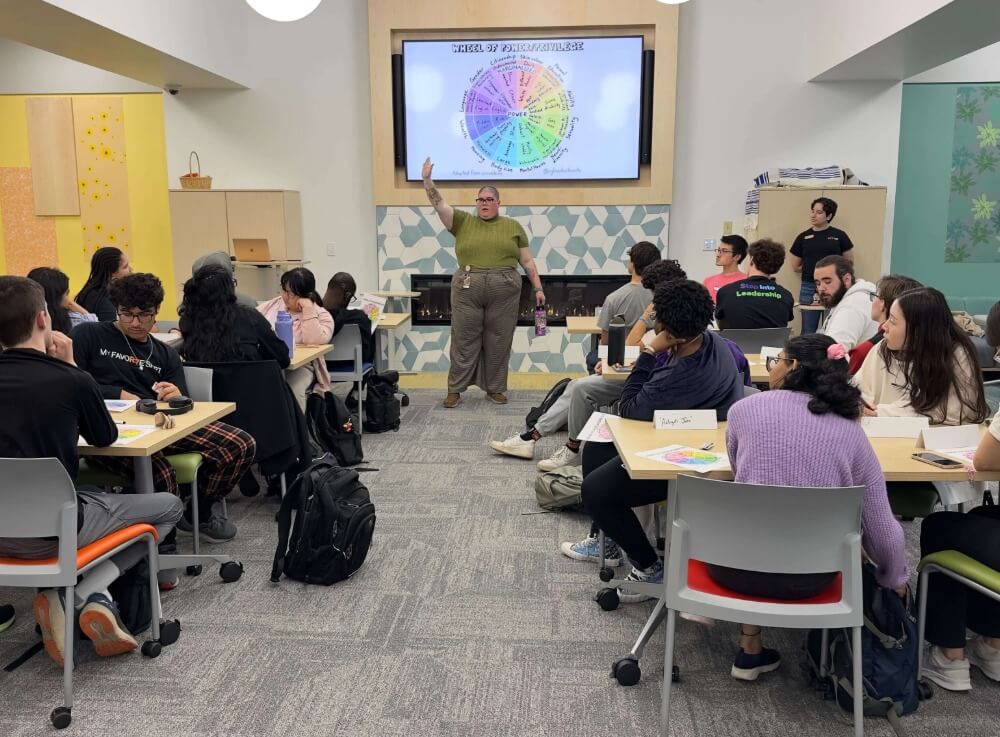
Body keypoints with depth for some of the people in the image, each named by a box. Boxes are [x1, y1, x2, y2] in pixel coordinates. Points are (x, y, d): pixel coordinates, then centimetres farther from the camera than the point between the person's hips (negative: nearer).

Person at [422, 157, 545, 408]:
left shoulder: (513, 226, 9)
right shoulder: (463, 222, 8)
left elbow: (527, 260, 9)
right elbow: (439, 204, -1)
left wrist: (538, 288, 5)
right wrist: (427, 179, -14)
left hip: (504, 292, 0)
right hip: (467, 290, 0)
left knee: (498, 342, 6)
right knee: (464, 341, 4)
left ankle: (495, 389, 16)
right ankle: (455, 389, 12)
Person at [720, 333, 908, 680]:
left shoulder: (745, 408, -4)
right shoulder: (852, 432, -1)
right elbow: (883, 528, 1)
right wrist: (895, 580, 19)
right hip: (811, 576, 2)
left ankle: (751, 649, 29)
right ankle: (749, 650, 34)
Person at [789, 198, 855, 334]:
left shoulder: (839, 236, 3)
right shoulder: (803, 237, 7)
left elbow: (849, 262, 7)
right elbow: (795, 266, 13)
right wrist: (811, 269, 5)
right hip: (809, 288, 1)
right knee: (808, 331, 5)